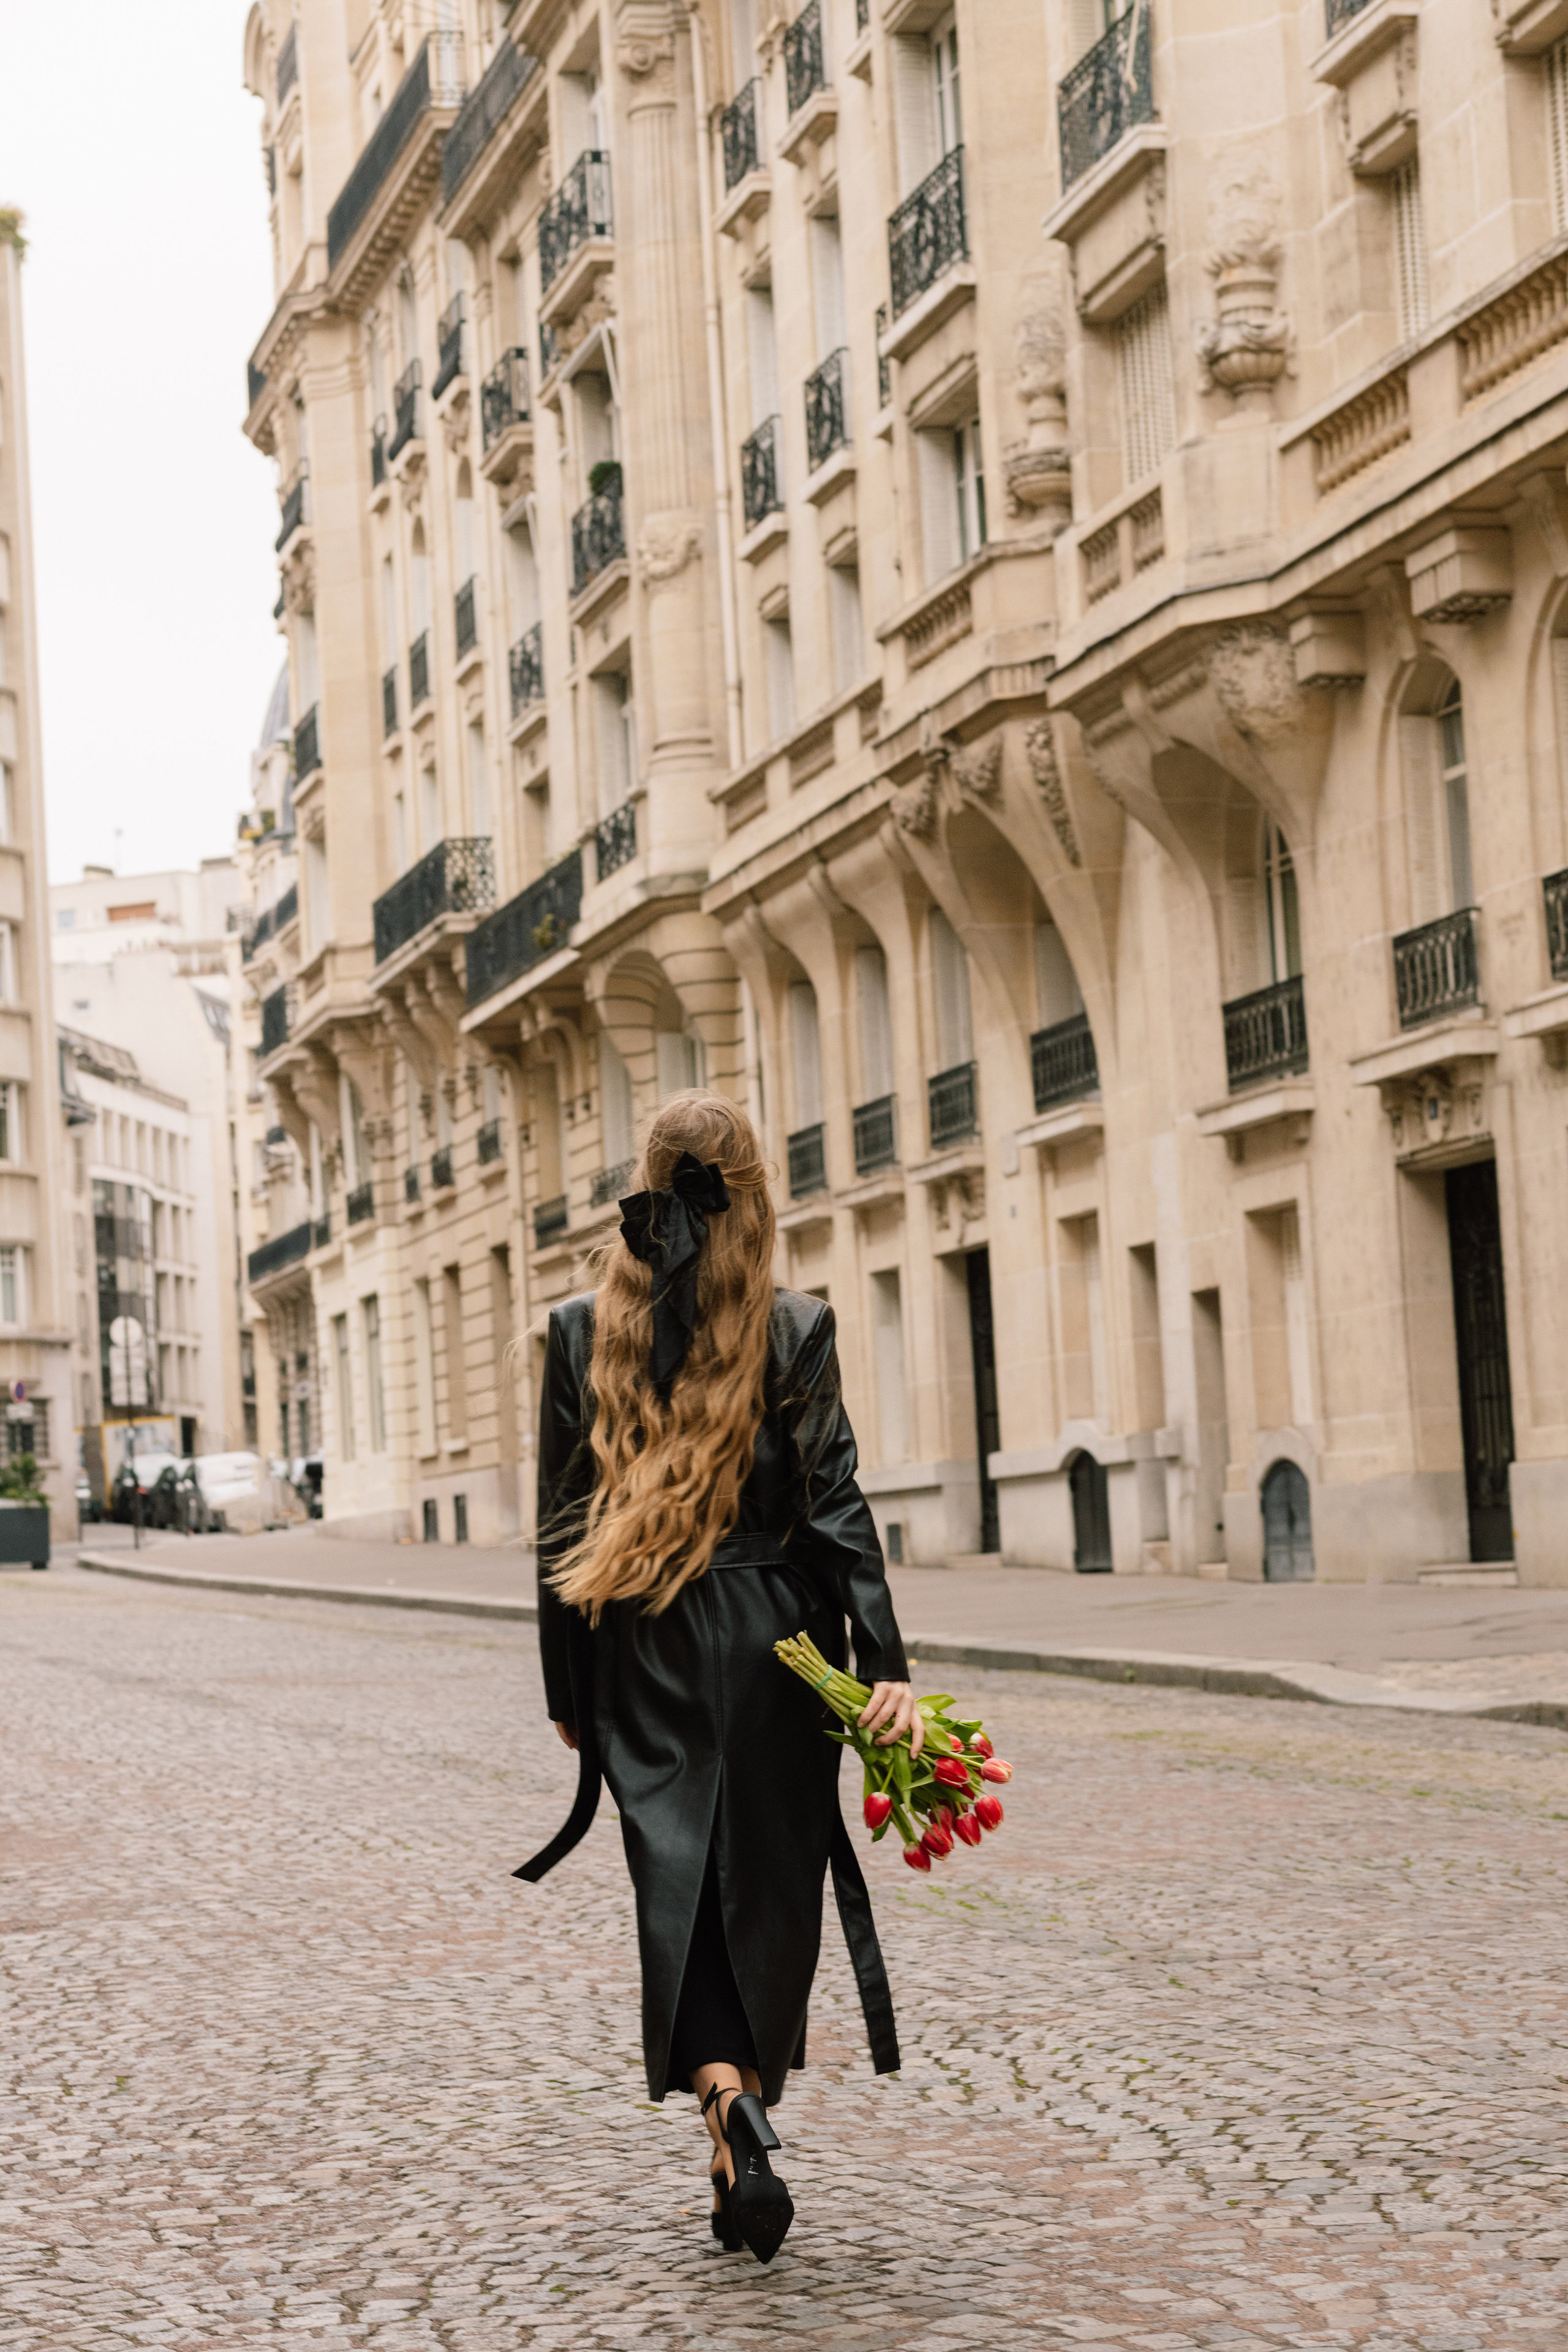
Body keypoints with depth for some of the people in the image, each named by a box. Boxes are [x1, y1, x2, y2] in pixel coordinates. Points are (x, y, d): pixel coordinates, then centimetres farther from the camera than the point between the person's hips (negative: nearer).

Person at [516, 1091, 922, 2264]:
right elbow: (837, 1504, -9)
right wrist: (887, 1665, -9)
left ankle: (728, 2099, -20)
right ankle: (745, 2153, 17)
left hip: (645, 1649, 1)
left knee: (680, 1878, 3)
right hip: (775, 1638, 0)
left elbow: (564, 1520, 2)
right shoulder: (797, 1328, -5)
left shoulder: (582, 1330, -1)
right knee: (770, 1885, 11)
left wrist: (568, 1688, 9)